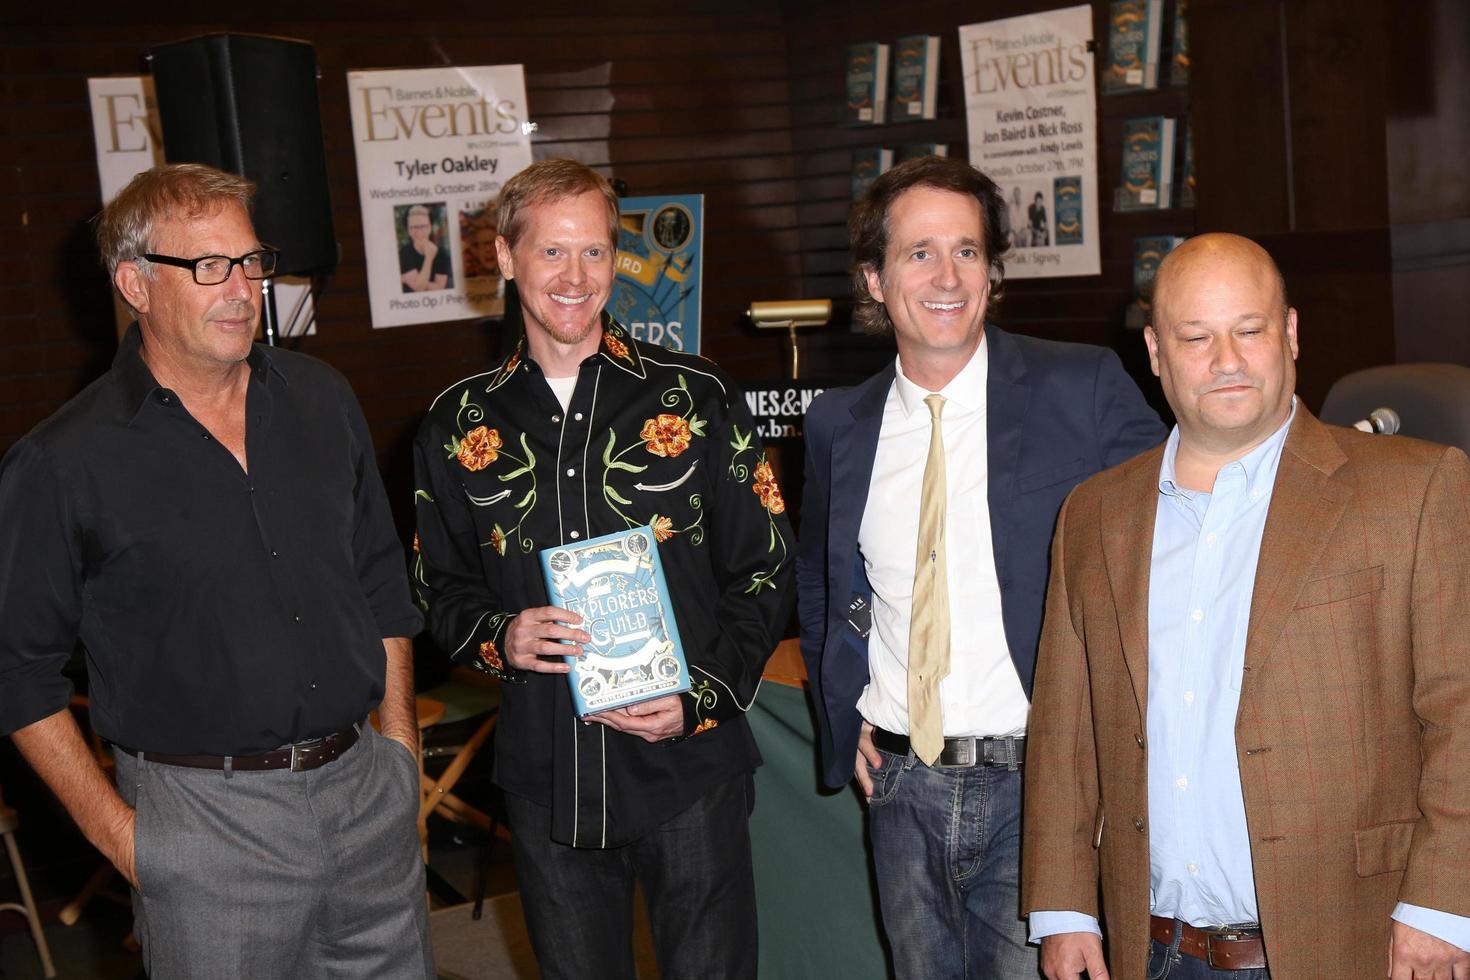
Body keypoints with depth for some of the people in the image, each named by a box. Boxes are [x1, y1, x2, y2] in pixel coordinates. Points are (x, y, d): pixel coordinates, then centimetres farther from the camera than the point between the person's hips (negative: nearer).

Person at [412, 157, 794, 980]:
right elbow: (443, 588, 12)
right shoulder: (459, 425, 4)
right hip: (546, 779, 2)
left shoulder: (696, 400, -2)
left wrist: (703, 697, -12)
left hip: (689, 766, -2)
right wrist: (498, 637, -10)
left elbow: (766, 572, 0)